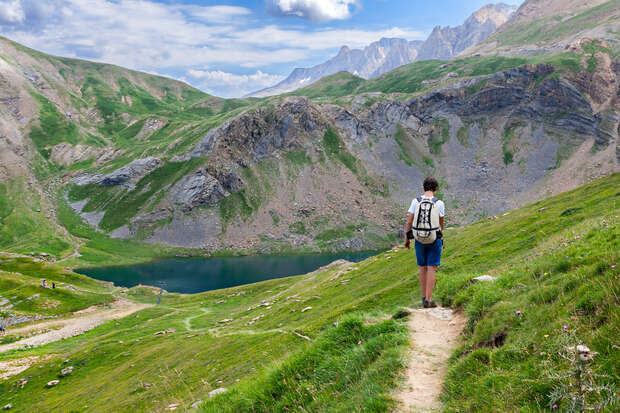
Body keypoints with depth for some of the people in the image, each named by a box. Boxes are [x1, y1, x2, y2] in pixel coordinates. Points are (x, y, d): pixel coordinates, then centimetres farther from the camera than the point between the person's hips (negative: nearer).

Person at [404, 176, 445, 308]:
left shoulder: (416, 201, -5)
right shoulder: (440, 203, -9)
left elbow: (409, 222, -4)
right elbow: (441, 224, 4)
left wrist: (407, 238, 8)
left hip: (419, 238, 3)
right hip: (434, 239, -2)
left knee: (423, 267, 16)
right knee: (431, 269, 2)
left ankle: (424, 297, 22)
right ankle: (428, 300, -1)